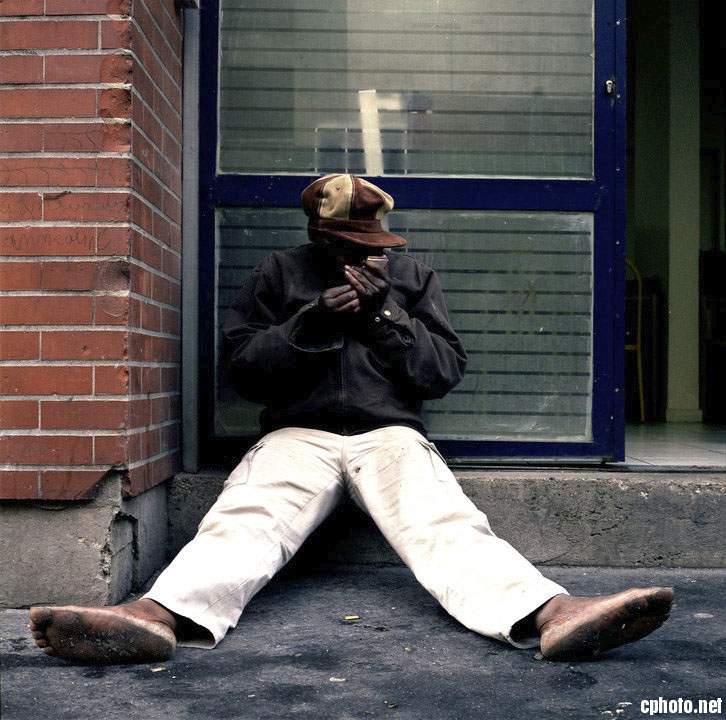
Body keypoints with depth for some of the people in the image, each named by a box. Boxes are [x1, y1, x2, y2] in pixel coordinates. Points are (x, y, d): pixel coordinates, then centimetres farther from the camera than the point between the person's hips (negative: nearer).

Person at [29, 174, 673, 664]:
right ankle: (163, 615, -54)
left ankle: (549, 615, -51)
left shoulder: (413, 277, 19)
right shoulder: (279, 274, 16)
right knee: (243, 519, -29)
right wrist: (311, 324, -8)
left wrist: (386, 316, -4)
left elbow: (447, 369, 10)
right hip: (299, 435, 0)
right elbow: (241, 365, 7)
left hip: (392, 434, 1)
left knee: (448, 525, -27)